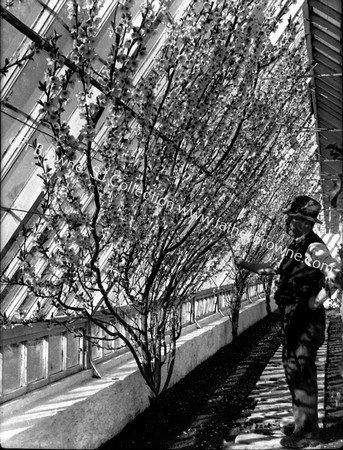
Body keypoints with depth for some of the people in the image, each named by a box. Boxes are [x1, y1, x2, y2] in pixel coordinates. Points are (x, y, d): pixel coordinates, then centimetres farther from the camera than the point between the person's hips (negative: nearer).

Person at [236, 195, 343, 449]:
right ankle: (302, 422, 33)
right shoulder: (296, 246, 12)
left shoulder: (314, 248, -17)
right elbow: (280, 270, 27)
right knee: (293, 370, 18)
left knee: (302, 373, -3)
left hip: (307, 321, -10)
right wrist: (250, 266, 25)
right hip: (292, 319, 10)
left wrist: (317, 300, -23)